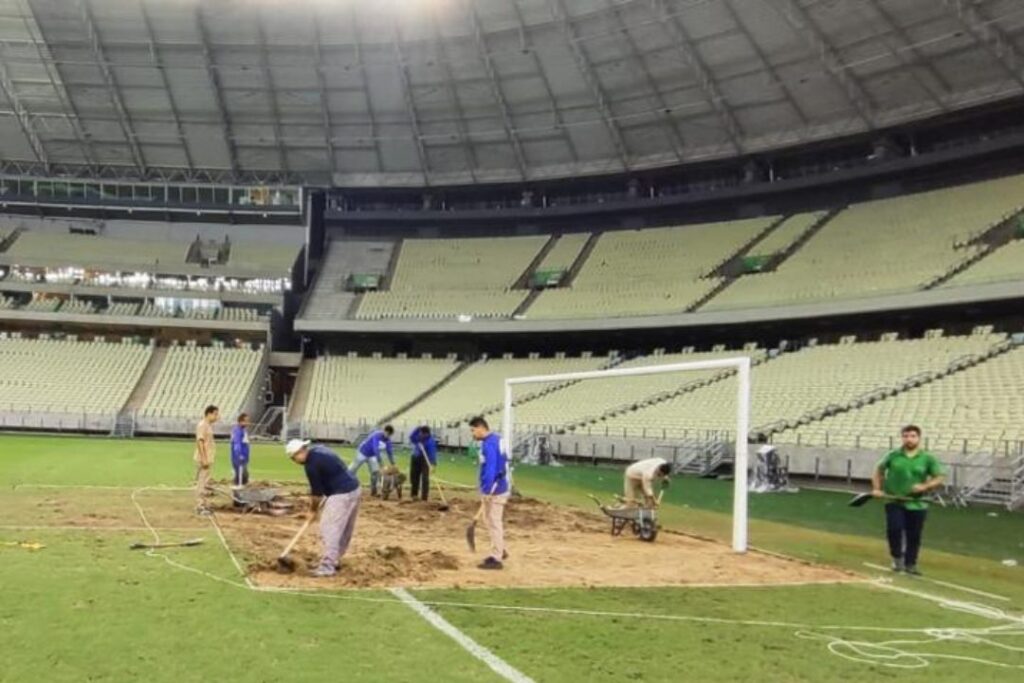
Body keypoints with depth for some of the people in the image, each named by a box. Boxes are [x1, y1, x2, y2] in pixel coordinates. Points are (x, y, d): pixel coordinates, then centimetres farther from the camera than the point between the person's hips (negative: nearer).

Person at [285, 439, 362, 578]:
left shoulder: (311, 464, -15)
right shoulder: (319, 449, 12)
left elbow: (316, 491, -8)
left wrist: (313, 509, 9)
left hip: (341, 495, -10)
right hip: (354, 489, 10)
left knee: (329, 530, -9)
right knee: (345, 530, 16)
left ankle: (328, 567, -9)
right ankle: (334, 560, 28)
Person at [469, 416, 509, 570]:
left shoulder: (489, 444, -20)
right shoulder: (497, 438, 10)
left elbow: (490, 469, -25)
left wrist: (487, 491, -25)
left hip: (494, 490, -10)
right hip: (497, 487, 10)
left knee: (494, 523, -2)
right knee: (491, 521, 21)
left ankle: (496, 559, 5)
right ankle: (499, 551, 32)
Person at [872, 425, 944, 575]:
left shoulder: (928, 459, 0)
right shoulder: (893, 456, 2)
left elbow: (938, 479, 2)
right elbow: (879, 470, 14)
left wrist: (924, 486, -15)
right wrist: (877, 488, 2)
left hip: (917, 504, 0)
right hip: (894, 502, 0)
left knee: (914, 536, 5)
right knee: (894, 529, -15)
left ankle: (910, 564, 22)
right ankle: (897, 558, 7)